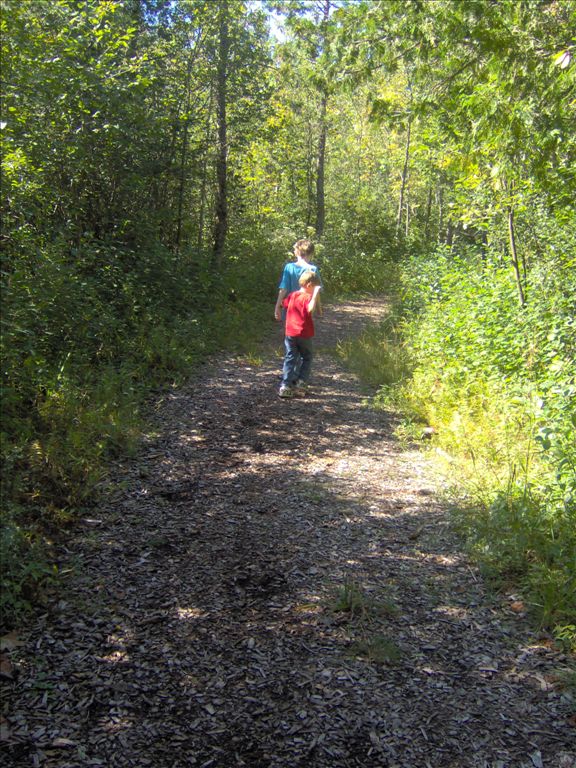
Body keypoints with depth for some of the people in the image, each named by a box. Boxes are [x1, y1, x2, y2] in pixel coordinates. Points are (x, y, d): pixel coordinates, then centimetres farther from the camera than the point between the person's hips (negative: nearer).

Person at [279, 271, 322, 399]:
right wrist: (315, 295, -31)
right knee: (307, 357, 17)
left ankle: (285, 386, -3)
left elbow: (284, 304, 25)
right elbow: (310, 309, -34)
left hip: (290, 333, 5)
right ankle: (301, 381, 14)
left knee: (290, 358, 5)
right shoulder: (308, 297, -14)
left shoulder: (292, 295, 6)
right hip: (304, 334, -5)